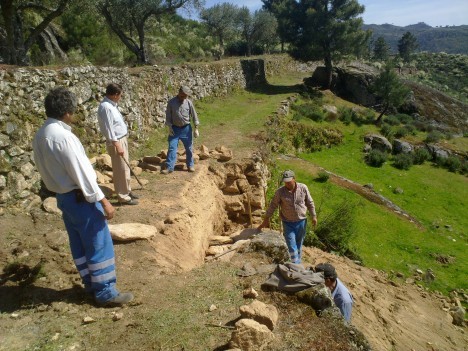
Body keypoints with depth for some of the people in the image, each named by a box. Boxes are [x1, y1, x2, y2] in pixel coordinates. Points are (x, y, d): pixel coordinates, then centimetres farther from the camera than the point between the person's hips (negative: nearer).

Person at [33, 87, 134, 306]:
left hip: (62, 196, 9)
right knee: (99, 244, 2)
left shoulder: (39, 136, 4)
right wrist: (103, 200, -19)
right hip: (80, 197, -9)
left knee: (79, 243, 19)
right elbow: (81, 172, -24)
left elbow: (46, 169, 12)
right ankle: (105, 291, 12)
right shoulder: (63, 136, -24)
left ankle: (90, 283, 33)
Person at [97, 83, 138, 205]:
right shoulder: (106, 107, -21)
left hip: (122, 139, 10)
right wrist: (117, 145, -23)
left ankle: (127, 191, 32)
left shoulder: (111, 104, 9)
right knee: (121, 170, -1)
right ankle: (123, 196, 10)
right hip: (116, 142, -10)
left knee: (124, 168, 19)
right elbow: (109, 129, -24)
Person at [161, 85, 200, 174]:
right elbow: (168, 116, -2)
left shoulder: (189, 102, -4)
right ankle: (169, 167, -2)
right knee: (172, 148, -4)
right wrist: (169, 127, -8)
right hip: (175, 128, -1)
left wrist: (196, 129, -2)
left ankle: (190, 165, 24)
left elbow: (194, 115, 1)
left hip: (186, 128, 1)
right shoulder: (171, 102, -6)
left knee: (189, 148, 9)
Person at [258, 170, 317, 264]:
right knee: (292, 247, -3)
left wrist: (314, 216, 5)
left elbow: (310, 203, 3)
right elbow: (273, 206, -5)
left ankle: (298, 262, 35)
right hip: (288, 223, -2)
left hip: (301, 222, 2)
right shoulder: (280, 192, -13)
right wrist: (266, 220, -2)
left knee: (299, 244, 17)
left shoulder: (303, 188, -9)